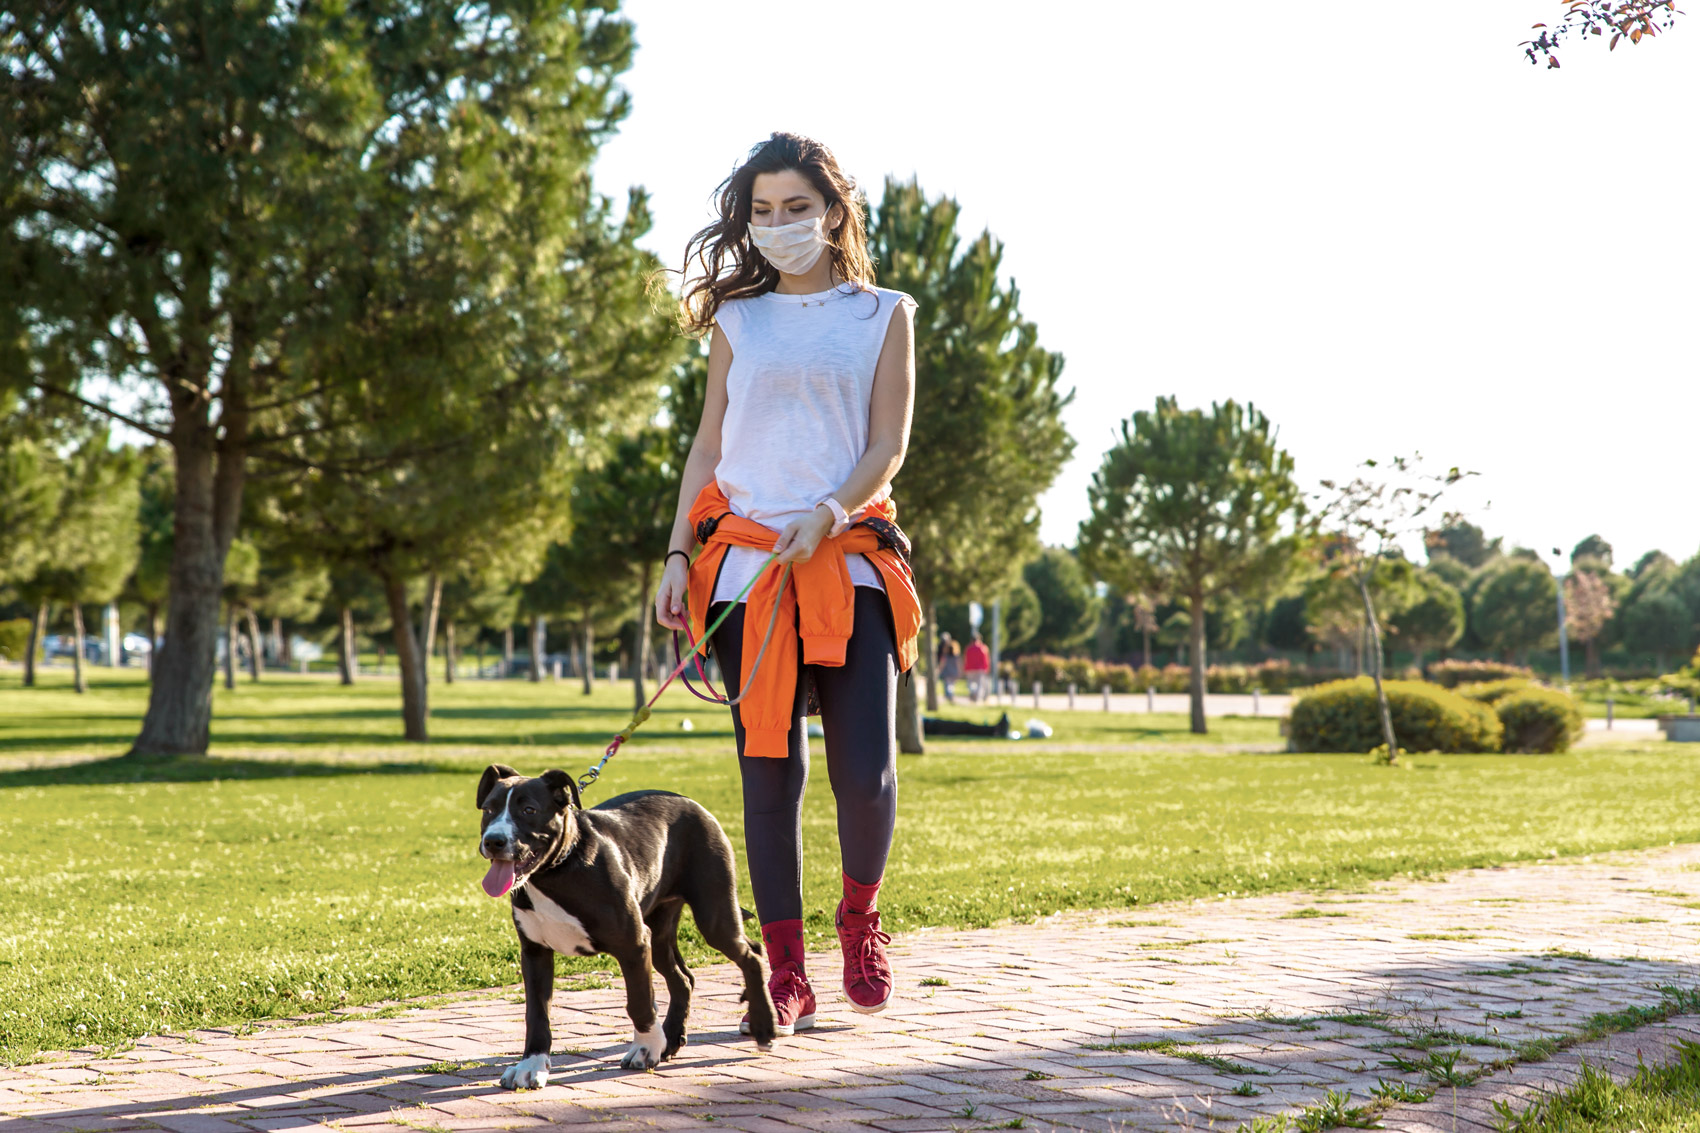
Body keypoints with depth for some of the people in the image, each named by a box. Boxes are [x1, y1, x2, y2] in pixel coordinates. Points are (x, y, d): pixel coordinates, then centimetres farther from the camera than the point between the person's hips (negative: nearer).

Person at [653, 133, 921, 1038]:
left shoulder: (884, 315, 9)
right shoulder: (738, 318, 14)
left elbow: (889, 446, 0)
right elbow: (707, 445, 13)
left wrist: (830, 512, -17)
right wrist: (679, 554, 3)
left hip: (847, 560, -1)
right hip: (748, 564, 2)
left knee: (865, 771, -11)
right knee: (769, 773, -1)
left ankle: (860, 918, 19)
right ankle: (785, 976, 8)